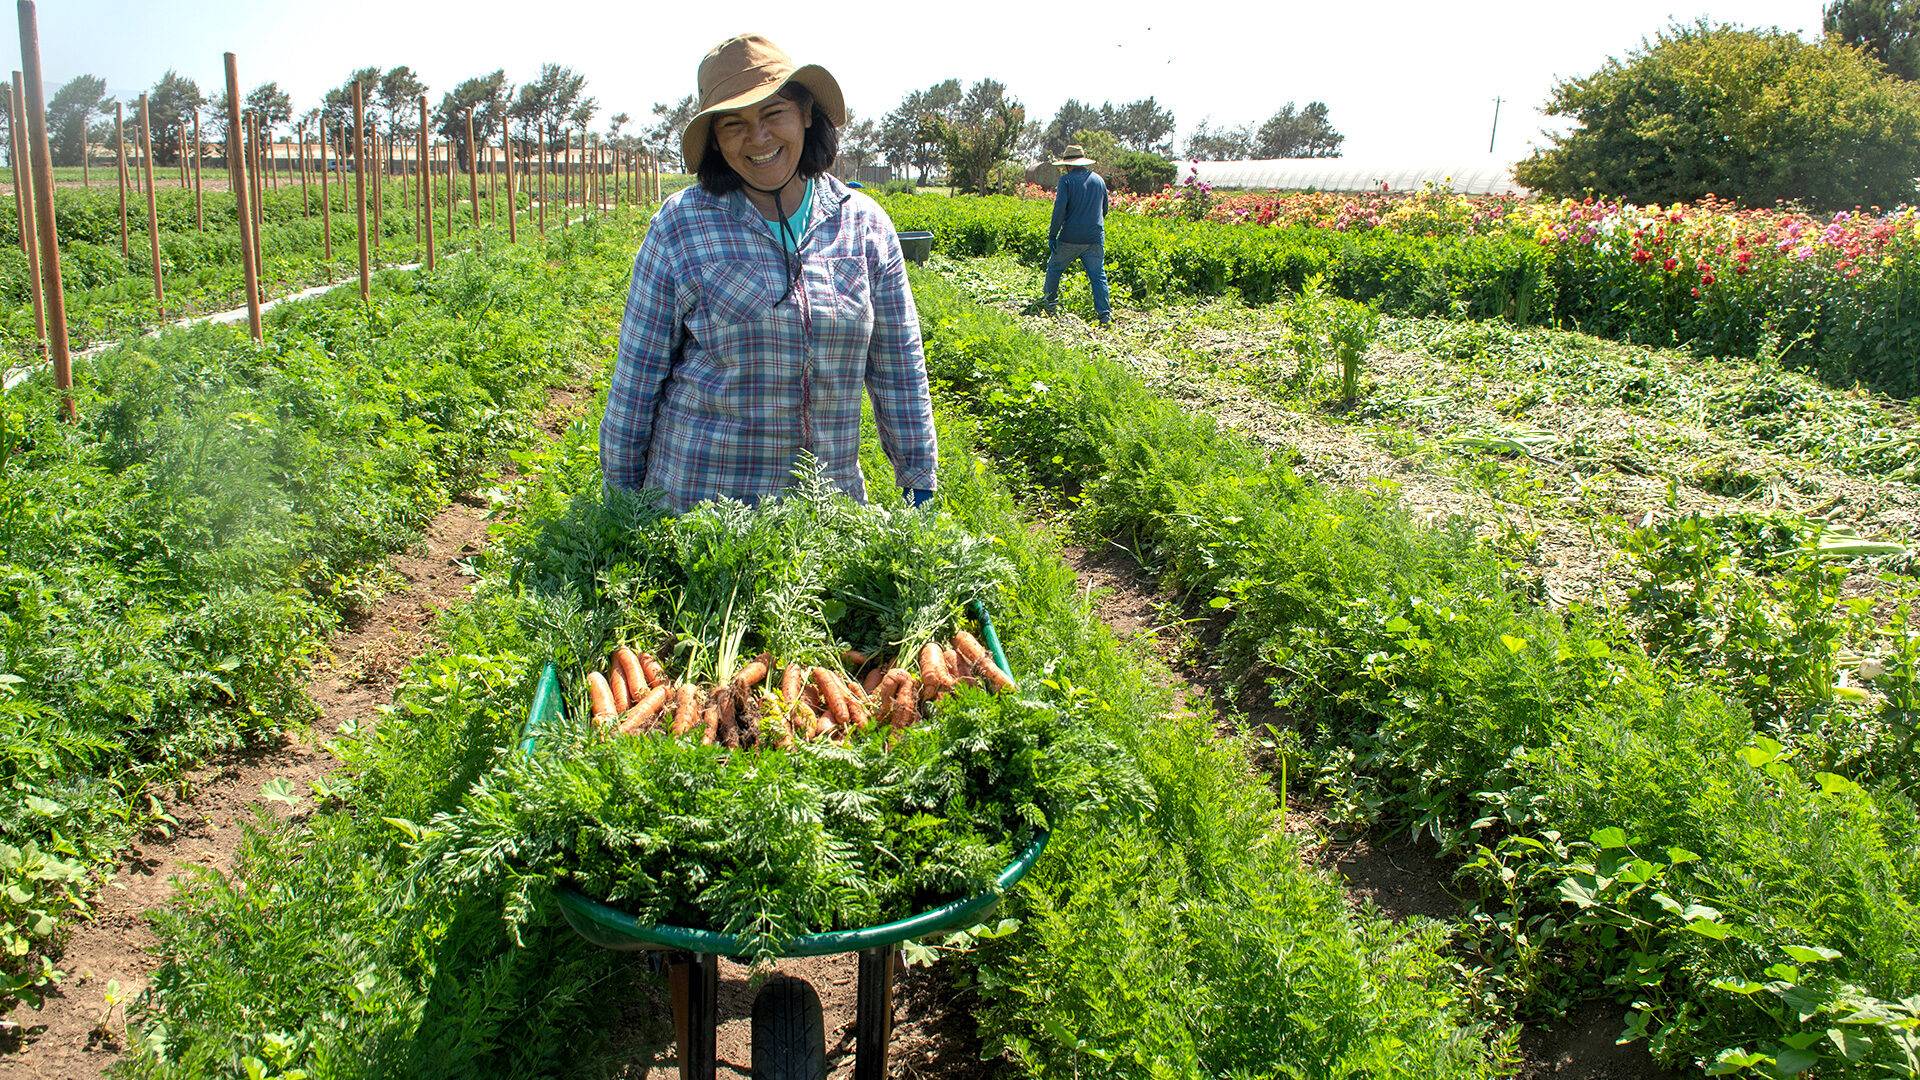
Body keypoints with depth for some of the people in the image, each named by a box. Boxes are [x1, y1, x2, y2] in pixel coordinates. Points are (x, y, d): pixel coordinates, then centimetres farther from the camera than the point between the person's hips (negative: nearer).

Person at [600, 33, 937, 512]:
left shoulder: (864, 226, 3)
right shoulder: (680, 225, -4)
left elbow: (900, 370, 8)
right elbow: (637, 374, 1)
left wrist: (919, 485, 8)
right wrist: (621, 499, 3)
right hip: (697, 503, -2)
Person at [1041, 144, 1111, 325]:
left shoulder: (1067, 179, -6)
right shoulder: (1099, 180, 12)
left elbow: (1060, 209, -13)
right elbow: (1104, 210, 21)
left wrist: (1052, 235, -9)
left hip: (1070, 237, -4)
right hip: (1096, 238, 4)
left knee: (1054, 267, 18)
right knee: (1098, 276, 4)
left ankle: (1049, 304, 25)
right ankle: (1105, 315, -3)